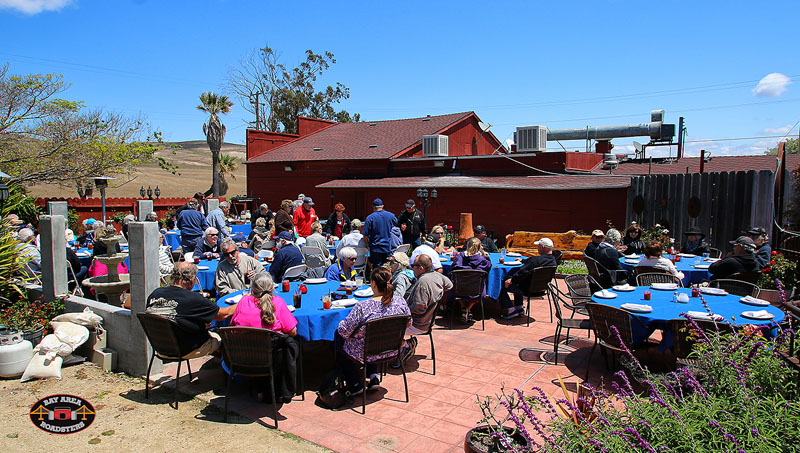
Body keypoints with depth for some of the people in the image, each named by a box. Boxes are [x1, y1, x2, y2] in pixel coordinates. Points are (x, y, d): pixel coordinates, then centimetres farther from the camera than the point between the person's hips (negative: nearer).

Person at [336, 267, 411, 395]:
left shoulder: (362, 307, -30)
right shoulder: (401, 301, -15)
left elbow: (344, 331, -20)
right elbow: (408, 324, 2)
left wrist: (341, 323, 2)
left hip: (364, 354, -5)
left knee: (338, 335, 24)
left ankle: (355, 385, 26)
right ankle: (374, 377, 25)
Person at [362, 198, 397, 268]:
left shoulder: (370, 218, -12)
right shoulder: (390, 215, -1)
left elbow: (365, 235, -12)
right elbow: (396, 224, 22)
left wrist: (367, 244, 4)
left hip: (375, 248, -4)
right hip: (387, 247, 4)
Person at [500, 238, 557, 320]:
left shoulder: (537, 260, -27)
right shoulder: (553, 261, 1)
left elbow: (523, 272, -26)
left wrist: (511, 280, -14)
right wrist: (523, 260, 29)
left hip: (529, 288, -9)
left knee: (502, 286, 1)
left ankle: (511, 310, 1)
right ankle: (519, 308, 30)